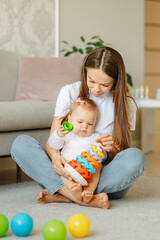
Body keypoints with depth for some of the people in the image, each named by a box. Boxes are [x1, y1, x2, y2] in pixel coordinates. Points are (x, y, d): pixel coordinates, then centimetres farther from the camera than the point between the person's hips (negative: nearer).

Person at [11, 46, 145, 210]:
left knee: (136, 157, -32)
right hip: (68, 172, 1)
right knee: (20, 143, -22)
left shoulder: (126, 105, 1)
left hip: (104, 176, -1)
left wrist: (113, 149, -23)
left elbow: (125, 155, 2)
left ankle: (61, 195, -28)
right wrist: (55, 156, -26)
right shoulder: (70, 92, 2)